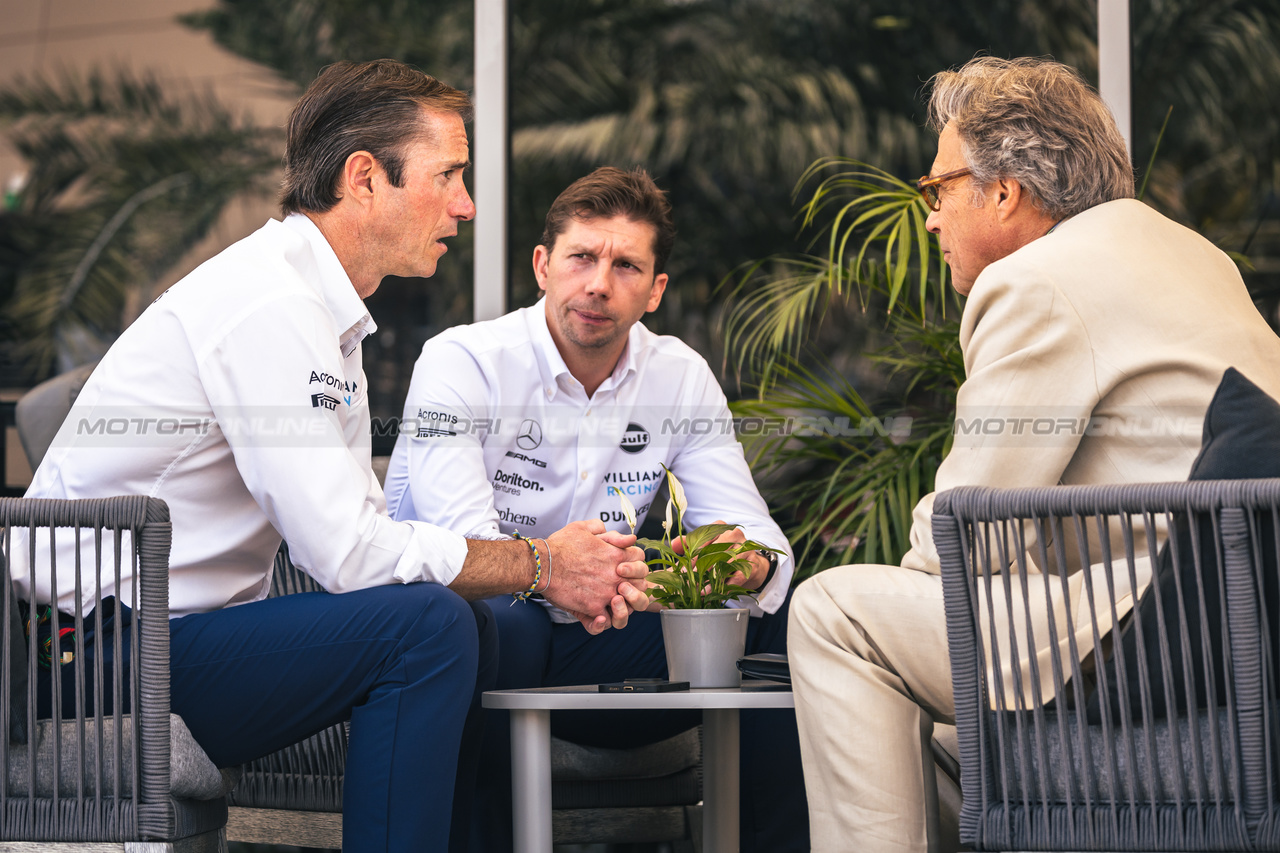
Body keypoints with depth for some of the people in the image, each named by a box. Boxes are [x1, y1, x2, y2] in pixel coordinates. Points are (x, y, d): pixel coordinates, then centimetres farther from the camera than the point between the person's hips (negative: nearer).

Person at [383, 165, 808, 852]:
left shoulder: (682, 378, 3)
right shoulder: (459, 364, -12)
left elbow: (753, 530, -2)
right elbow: (461, 546, -24)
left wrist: (754, 563, -29)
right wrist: (552, 568, -46)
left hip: (590, 649, 5)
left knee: (778, 618, -13)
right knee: (502, 624, -38)